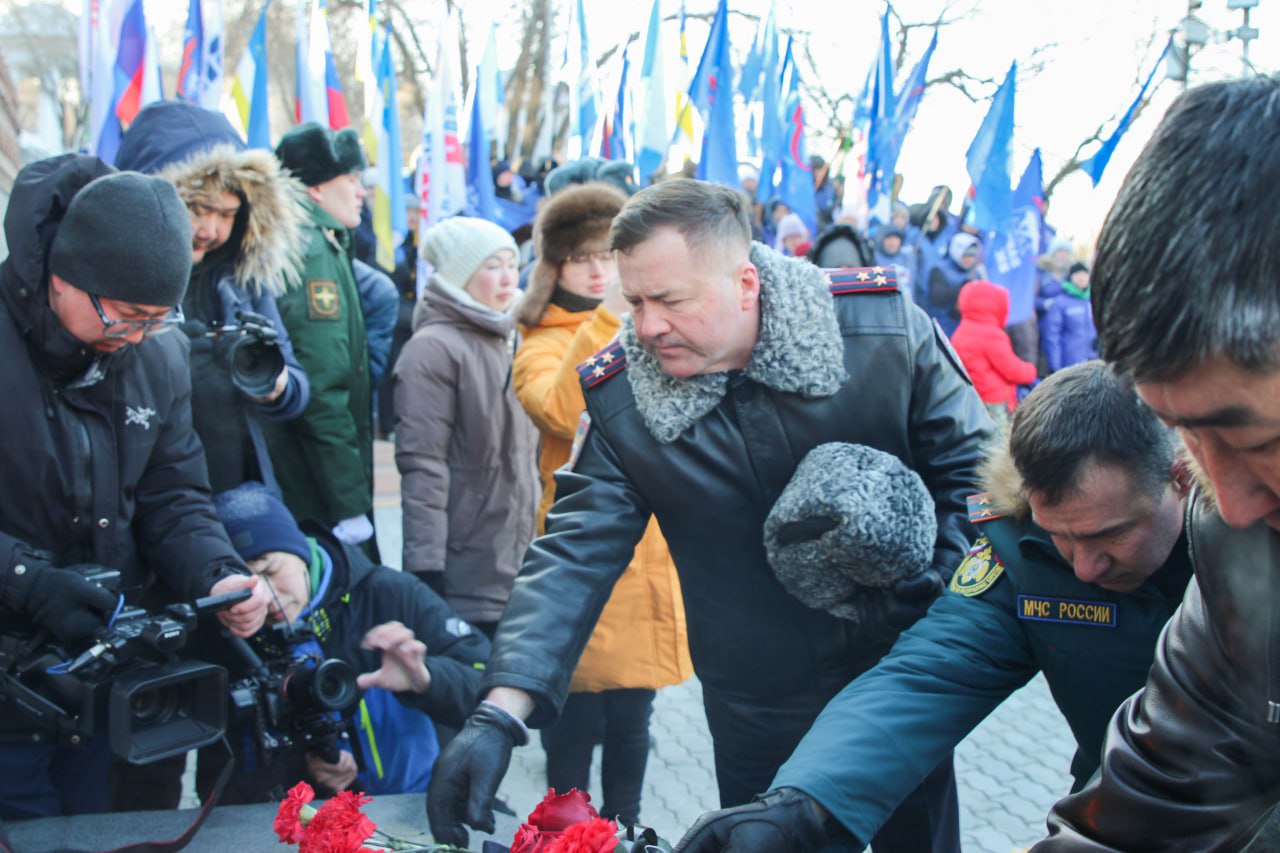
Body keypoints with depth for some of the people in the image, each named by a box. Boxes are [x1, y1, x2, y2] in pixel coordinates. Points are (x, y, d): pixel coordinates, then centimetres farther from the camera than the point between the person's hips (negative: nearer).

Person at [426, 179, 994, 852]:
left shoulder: (884, 329, -17)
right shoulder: (620, 398, -13)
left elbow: (966, 463, -4)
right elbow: (574, 556, -17)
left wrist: (941, 575, -20)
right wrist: (500, 715, -27)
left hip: (904, 694, 0)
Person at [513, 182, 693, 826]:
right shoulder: (544, 344, -3)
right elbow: (562, 414, -25)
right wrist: (605, 321, -31)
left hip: (651, 543, 5)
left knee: (632, 714, 14)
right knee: (577, 710, 0)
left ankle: (623, 828, 27)